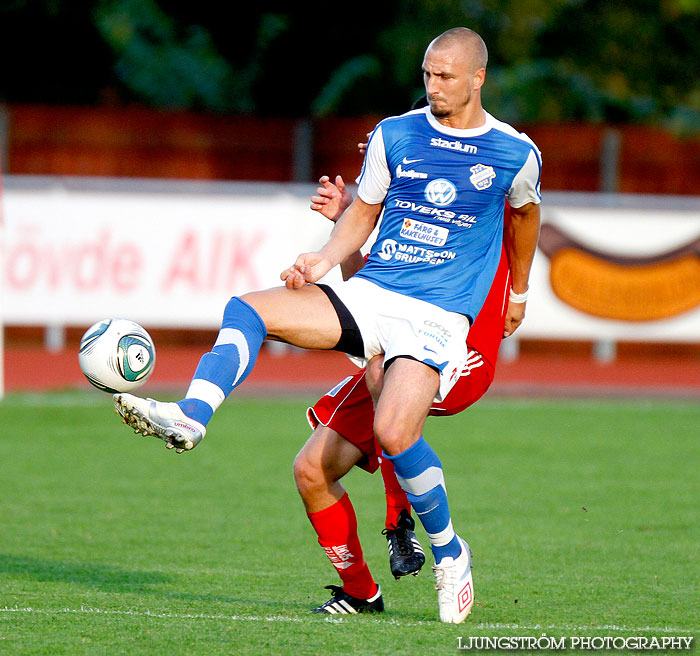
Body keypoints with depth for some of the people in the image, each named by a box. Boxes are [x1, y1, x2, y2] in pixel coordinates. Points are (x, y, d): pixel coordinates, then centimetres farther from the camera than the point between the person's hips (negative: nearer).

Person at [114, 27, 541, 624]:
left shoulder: (515, 154, -1)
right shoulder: (394, 136, 6)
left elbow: (525, 213, 20)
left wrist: (517, 291, 31)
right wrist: (323, 260, -3)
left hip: (437, 317, -4)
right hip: (368, 293, 5)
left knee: (395, 431, -28)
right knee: (246, 309, -18)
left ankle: (450, 553, -6)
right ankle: (189, 418, -33)